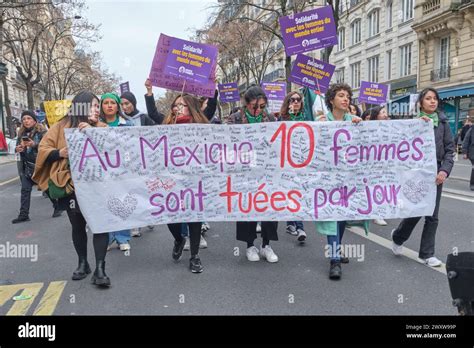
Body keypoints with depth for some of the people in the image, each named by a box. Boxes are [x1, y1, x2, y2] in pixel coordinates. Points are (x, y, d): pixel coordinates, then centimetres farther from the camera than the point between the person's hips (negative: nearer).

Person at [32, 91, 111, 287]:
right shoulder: (61, 127, 5)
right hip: (71, 186, 1)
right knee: (78, 226, 13)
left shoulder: (101, 127, 6)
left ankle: (100, 269, -1)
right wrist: (59, 153, -15)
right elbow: (43, 149, 4)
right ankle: (83, 264, 30)